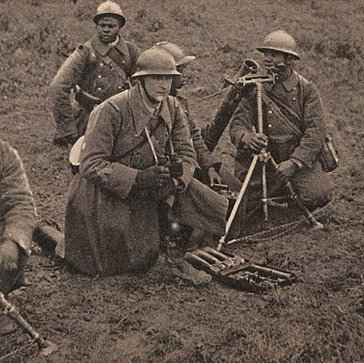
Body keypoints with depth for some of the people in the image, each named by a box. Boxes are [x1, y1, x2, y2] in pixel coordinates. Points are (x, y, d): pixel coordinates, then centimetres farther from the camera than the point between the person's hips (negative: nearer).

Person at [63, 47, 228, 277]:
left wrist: (175, 176, -25)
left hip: (145, 193, 6)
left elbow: (187, 154, -1)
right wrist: (137, 178, -35)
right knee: (104, 265, -4)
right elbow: (91, 165, -26)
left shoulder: (173, 108, -4)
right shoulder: (111, 111, -23)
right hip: (104, 192, -5)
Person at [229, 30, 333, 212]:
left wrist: (294, 162, -23)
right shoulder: (255, 89, 2)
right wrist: (247, 138, -30)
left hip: (301, 157, -1)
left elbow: (316, 131, -10)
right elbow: (237, 125, -4)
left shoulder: (307, 89, -2)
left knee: (318, 195, -25)